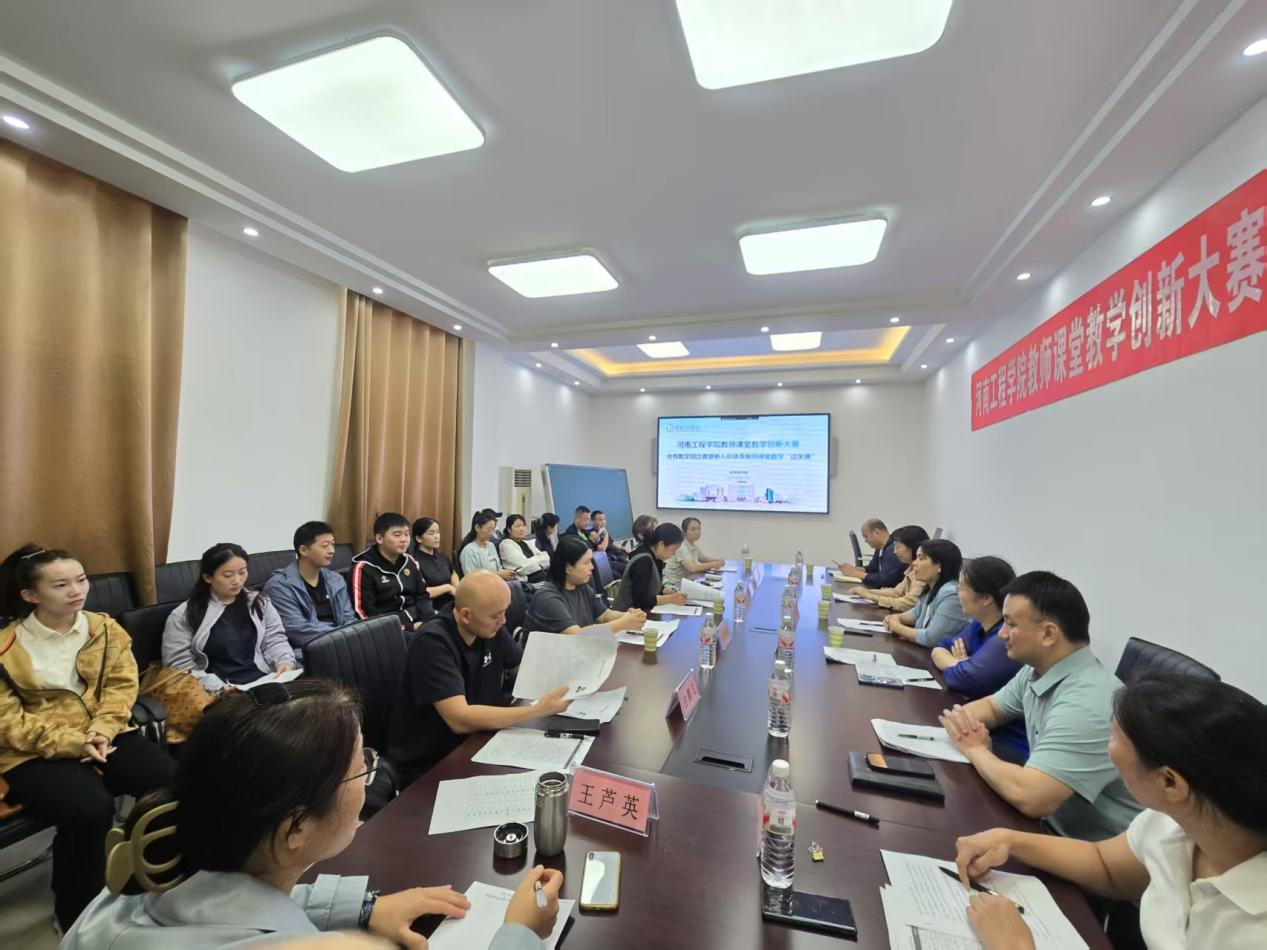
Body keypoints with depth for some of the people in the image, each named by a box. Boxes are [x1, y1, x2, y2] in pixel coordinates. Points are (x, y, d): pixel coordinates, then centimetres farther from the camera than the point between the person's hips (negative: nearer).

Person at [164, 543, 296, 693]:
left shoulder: (261, 603, 15)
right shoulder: (183, 616, 4)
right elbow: (180, 667, 0)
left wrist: (285, 662, -9)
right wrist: (219, 688, -15)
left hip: (265, 682, 2)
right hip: (219, 694, -2)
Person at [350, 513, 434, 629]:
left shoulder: (410, 562, 12)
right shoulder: (364, 569, -6)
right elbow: (367, 614, -11)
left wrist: (431, 620, -6)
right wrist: (409, 628, -16)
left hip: (417, 621, 6)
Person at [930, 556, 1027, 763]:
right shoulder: (980, 626, 5)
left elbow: (961, 679, -24)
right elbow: (939, 650, 11)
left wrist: (958, 666, -1)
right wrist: (959, 663, -10)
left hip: (1009, 744, -8)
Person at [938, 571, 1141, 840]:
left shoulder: (1086, 704, -30)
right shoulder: (1038, 670, -2)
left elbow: (1028, 797, -35)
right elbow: (991, 705, 14)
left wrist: (975, 749, -16)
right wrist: (963, 717, -9)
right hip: (1053, 823, 7)